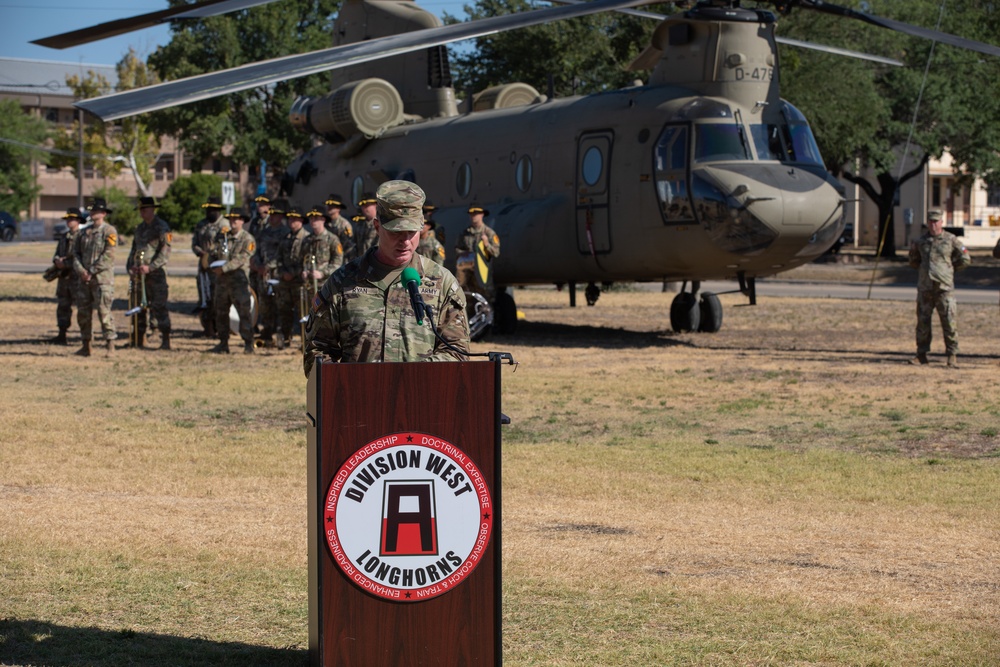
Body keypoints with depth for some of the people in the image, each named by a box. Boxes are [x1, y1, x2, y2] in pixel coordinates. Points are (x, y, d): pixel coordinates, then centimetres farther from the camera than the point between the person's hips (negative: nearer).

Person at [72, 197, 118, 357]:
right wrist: (81, 270, -5)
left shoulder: (109, 231, -4)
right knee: (83, 312, 7)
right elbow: (76, 253, 13)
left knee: (104, 311, -11)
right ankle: (86, 346, 16)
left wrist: (92, 271, -14)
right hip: (85, 279, 7)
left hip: (102, 278, -7)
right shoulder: (84, 232, 15)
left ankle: (111, 346, -8)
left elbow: (108, 255, -12)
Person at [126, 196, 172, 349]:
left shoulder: (162, 227, -5)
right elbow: (134, 249, 23)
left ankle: (165, 341, -7)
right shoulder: (140, 228, 18)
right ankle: (139, 340, 14)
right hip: (139, 274, 7)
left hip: (156, 273, -7)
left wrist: (150, 267, -20)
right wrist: (129, 266, 6)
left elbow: (165, 253, -12)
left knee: (159, 308, -9)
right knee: (139, 308, 8)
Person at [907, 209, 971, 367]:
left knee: (949, 321, -6)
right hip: (924, 287, 3)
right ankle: (921, 354, 14)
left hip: (944, 287, -3)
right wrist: (924, 269, 14)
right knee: (922, 321, 6)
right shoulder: (920, 241, 9)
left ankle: (952, 355, 0)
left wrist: (949, 268, 9)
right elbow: (913, 260, 26)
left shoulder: (951, 240, 0)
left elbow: (965, 260, 7)